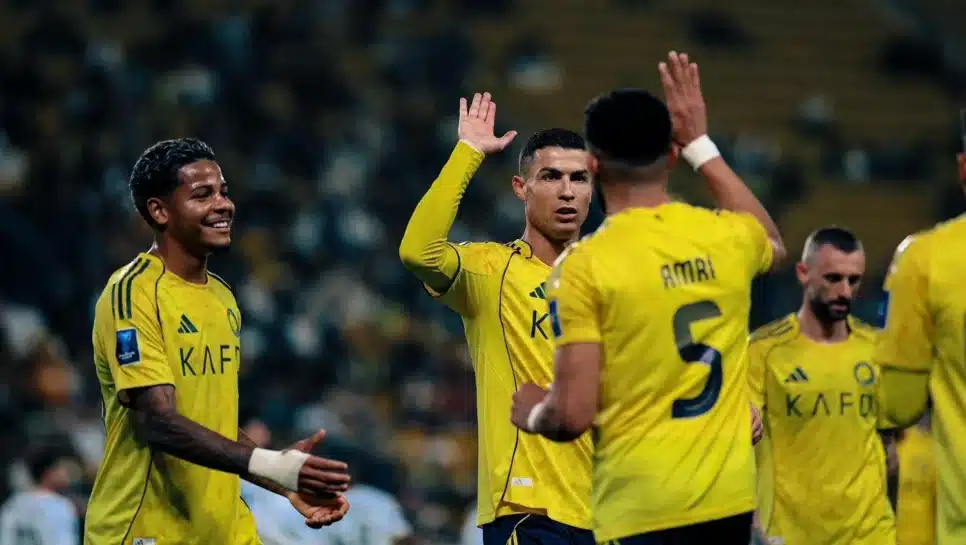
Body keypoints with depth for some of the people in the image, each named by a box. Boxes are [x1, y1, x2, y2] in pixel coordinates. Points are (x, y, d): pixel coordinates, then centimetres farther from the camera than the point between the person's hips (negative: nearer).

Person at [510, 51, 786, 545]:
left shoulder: (585, 265, -10)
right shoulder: (726, 237, 5)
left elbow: (573, 414, -14)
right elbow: (773, 244, 33)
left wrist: (533, 415, 10)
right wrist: (702, 147, 36)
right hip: (729, 497, 6)